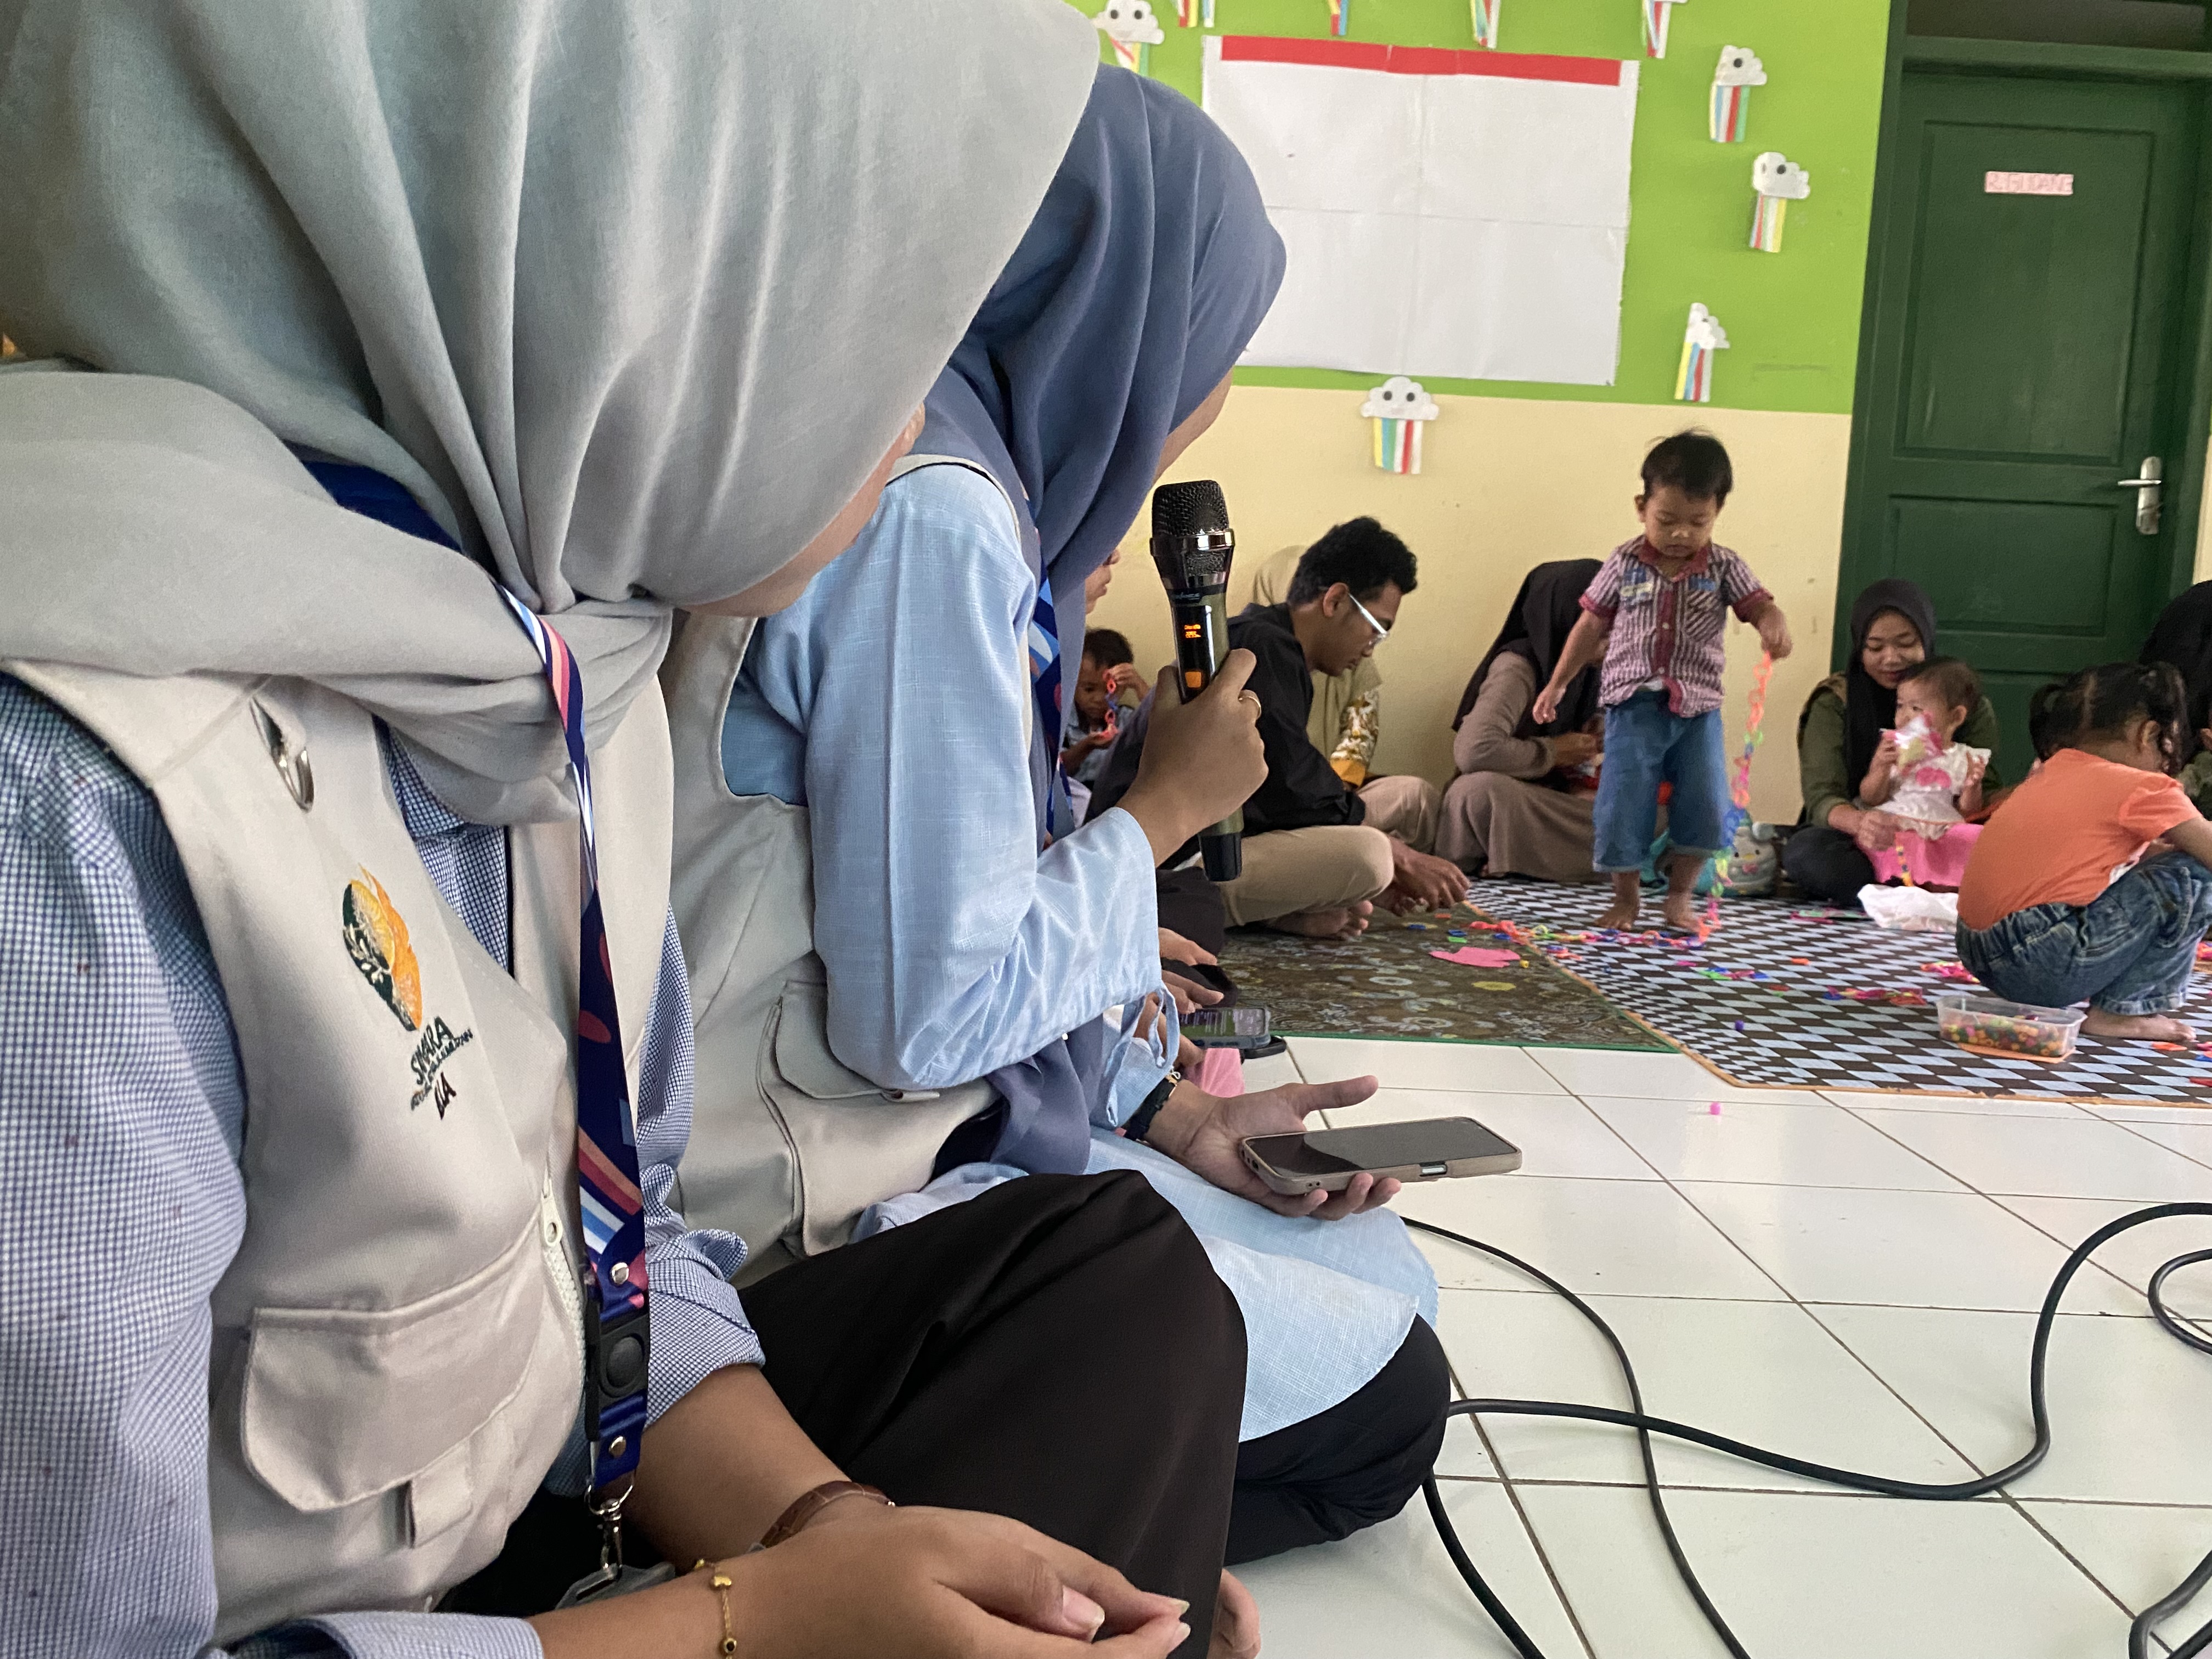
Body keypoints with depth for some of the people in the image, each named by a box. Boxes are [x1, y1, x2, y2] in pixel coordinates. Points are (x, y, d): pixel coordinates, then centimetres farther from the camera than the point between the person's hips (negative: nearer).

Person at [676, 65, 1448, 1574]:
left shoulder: (957, 484, 8)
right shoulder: (932, 513, -23)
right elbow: (925, 1013, -24)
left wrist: (1162, 1109, 4)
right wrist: (1166, 806, -10)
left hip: (929, 1129, 9)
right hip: (821, 1215, -9)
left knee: (1384, 1273, 18)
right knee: (1383, 1403, 1)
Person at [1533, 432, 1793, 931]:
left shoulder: (1725, 569, 2)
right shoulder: (1624, 564, 1)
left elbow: (1761, 607, -7)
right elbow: (1591, 626, 9)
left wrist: (1775, 626, -32)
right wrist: (1558, 683, 10)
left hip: (1698, 708, 1)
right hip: (1634, 706, -1)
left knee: (1705, 807, -2)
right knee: (1623, 807, -1)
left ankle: (1679, 896, 17)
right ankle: (1626, 897, 17)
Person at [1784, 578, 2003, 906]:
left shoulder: (1970, 706, 6)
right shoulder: (1834, 704, 0)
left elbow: (1988, 797, 1)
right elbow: (1821, 797, -12)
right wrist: (1860, 822, -37)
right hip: (1861, 847, -1)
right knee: (1804, 853, -36)